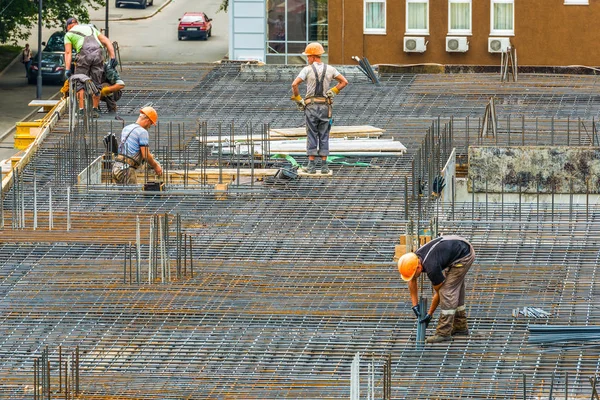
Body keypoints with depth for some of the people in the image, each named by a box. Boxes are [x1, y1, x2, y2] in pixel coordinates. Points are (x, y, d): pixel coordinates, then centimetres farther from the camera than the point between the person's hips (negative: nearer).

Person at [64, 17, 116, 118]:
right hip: (98, 53, 3)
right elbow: (107, 42, 24)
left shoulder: (69, 34, 21)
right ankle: (95, 109, 13)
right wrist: (112, 57, 19)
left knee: (80, 84, 5)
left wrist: (67, 69, 3)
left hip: (84, 54, -3)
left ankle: (81, 110, -1)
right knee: (96, 84, 11)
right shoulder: (91, 28, 33)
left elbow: (68, 52, 8)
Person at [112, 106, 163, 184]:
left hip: (116, 166, 9)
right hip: (127, 169, -9)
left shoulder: (125, 129, 18)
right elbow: (146, 155, -12)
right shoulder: (142, 132, -9)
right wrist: (156, 166, 4)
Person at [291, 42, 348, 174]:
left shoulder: (307, 69, -7)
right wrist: (332, 92, 6)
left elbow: (294, 84, -17)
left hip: (311, 106, -2)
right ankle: (324, 166, 3)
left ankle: (311, 165, -1)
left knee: (312, 136, 2)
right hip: (325, 107, 2)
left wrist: (298, 99, -4)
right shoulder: (329, 69, 4)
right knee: (324, 137, 6)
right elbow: (344, 82, 6)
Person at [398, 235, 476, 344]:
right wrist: (415, 304, 10)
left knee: (447, 291, -12)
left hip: (464, 256, -9)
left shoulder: (431, 267, -30)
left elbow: (438, 293, -15)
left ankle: (443, 333, -11)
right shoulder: (414, 258, -7)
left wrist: (429, 314, -4)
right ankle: (460, 327, 26)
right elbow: (412, 282, 12)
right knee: (456, 291, 16)